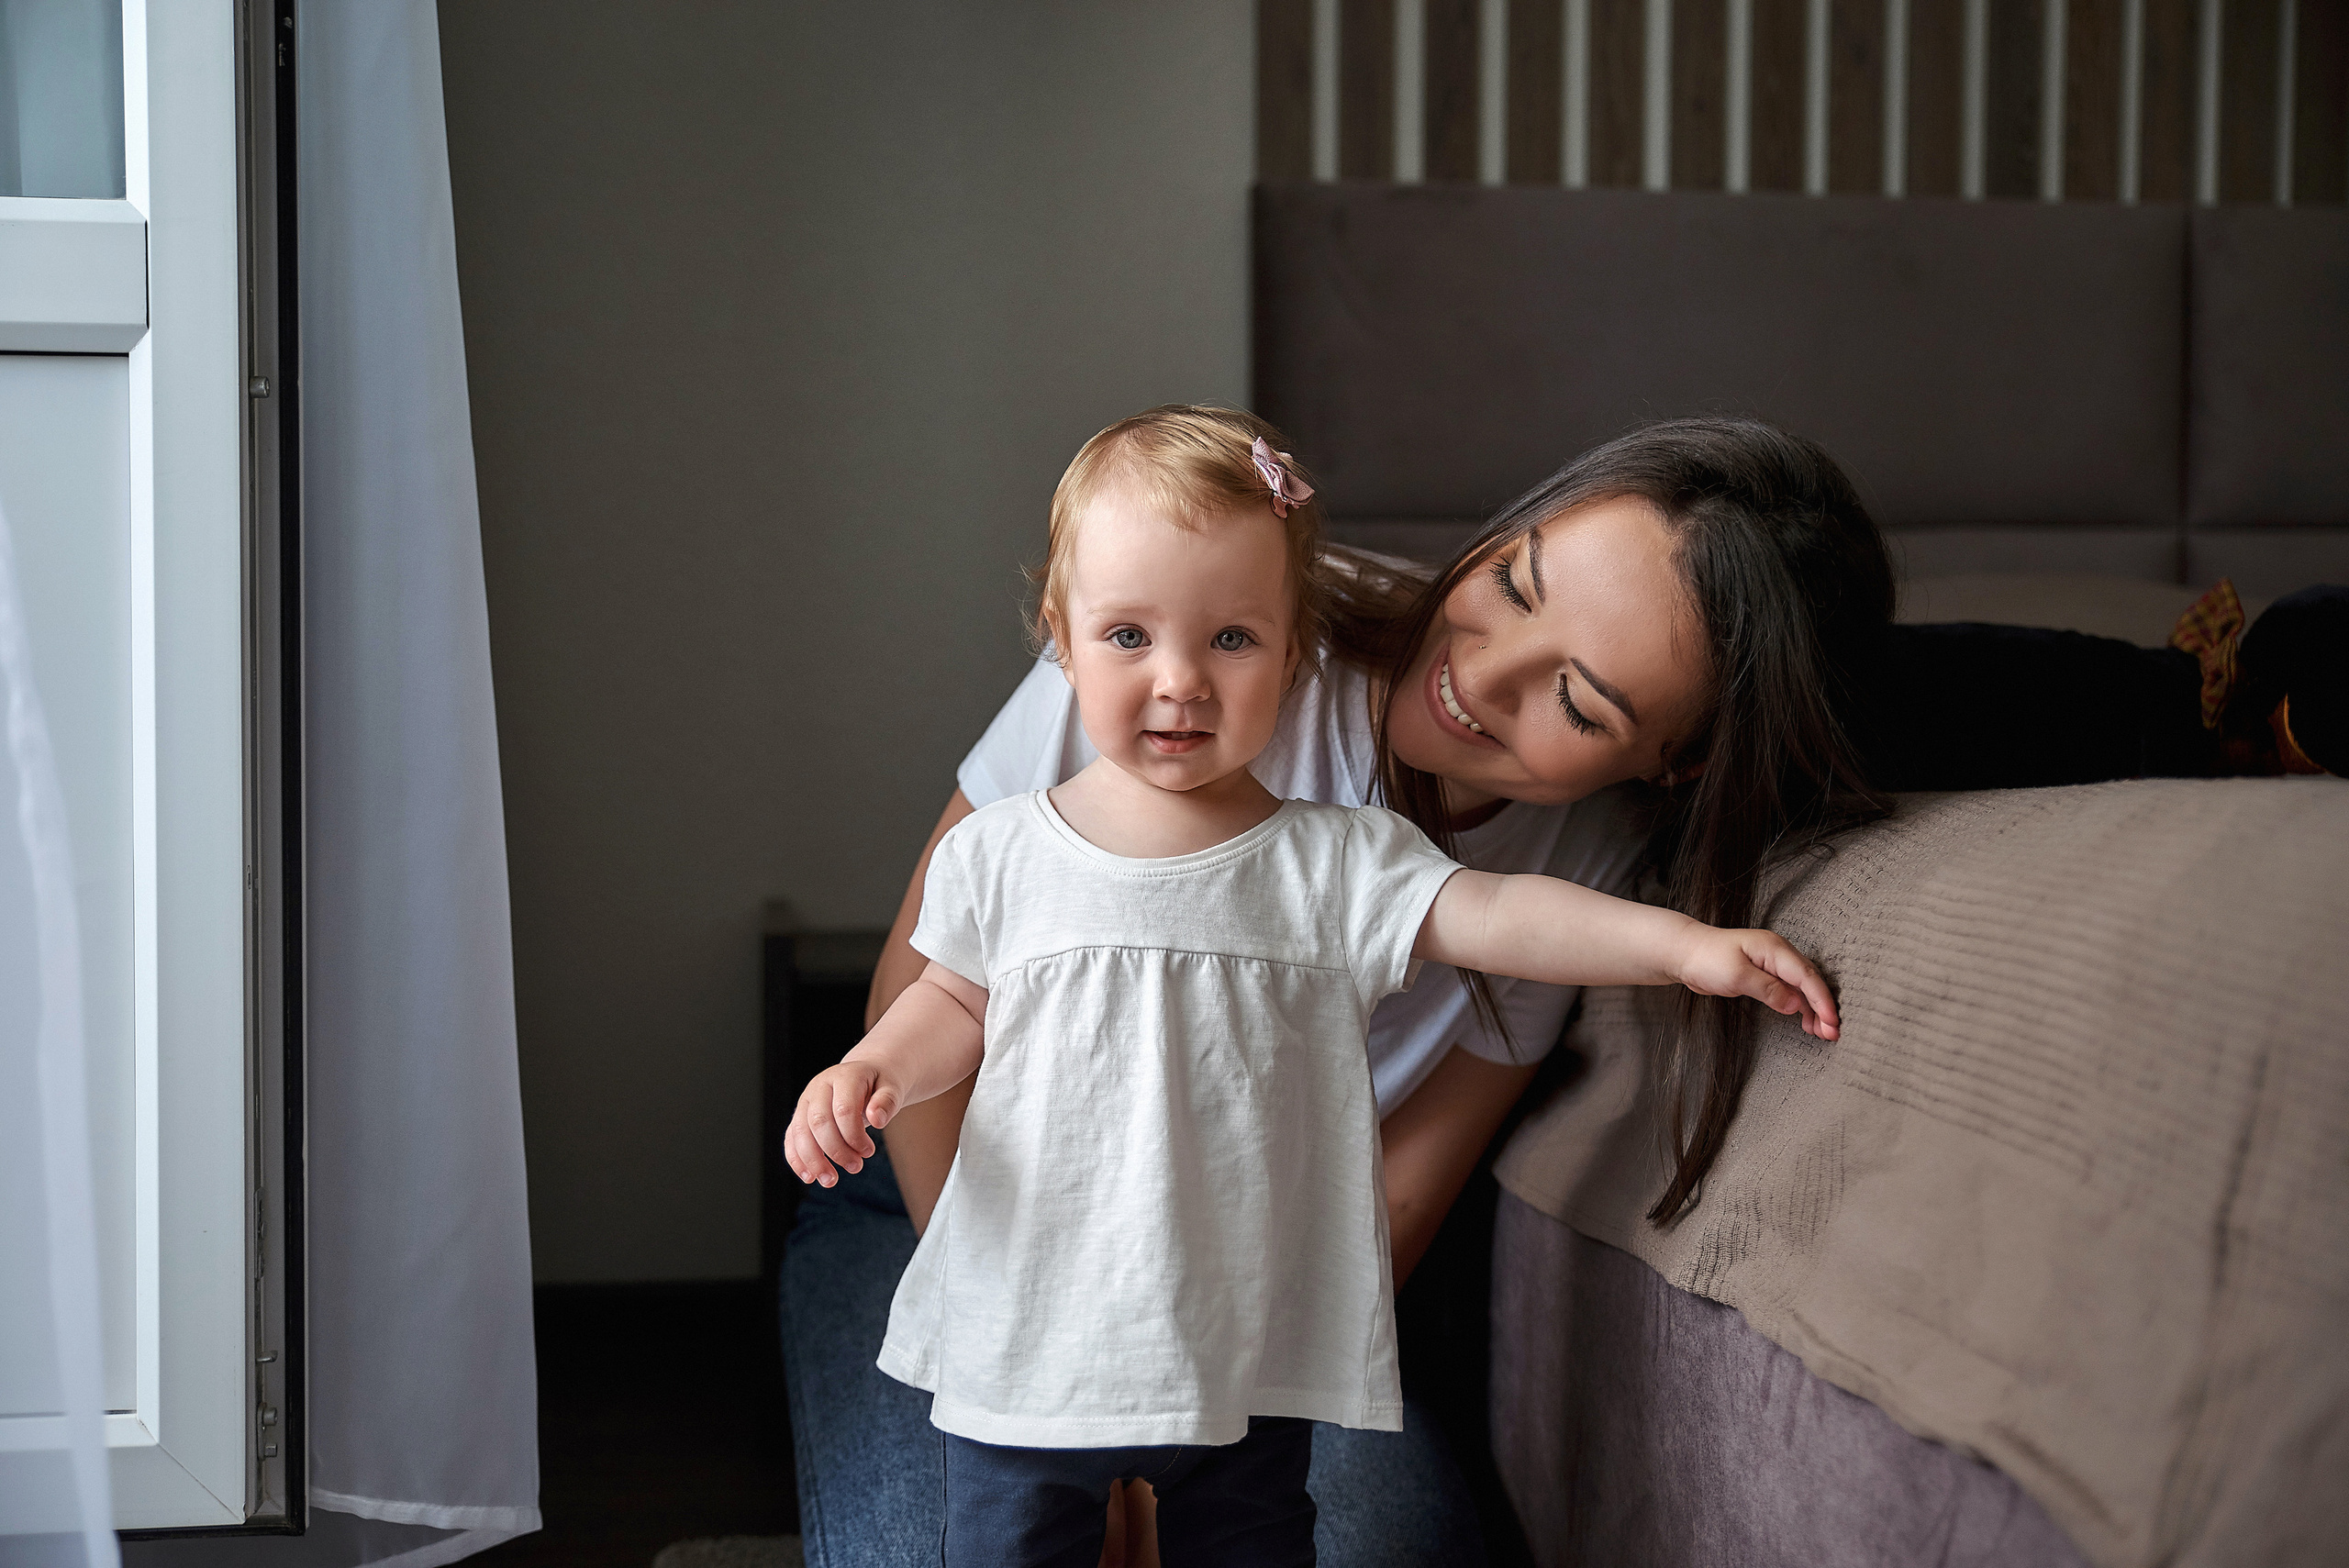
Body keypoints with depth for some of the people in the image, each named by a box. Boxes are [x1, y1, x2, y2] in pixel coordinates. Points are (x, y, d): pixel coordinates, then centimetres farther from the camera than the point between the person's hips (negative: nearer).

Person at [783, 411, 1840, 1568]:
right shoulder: (1000, 854, -2)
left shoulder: (1336, 866, -7)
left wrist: (1684, 944, -27)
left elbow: (1492, 917, -15)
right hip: (1023, 1347, 1)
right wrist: (869, 1073, -7)